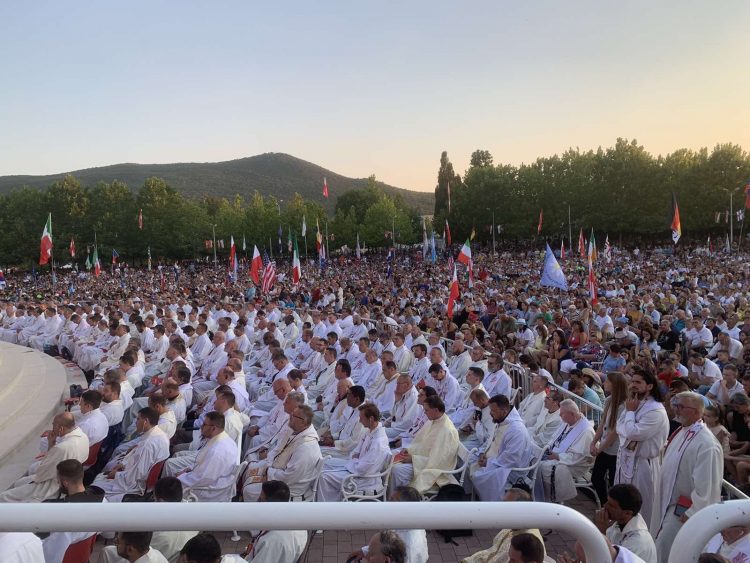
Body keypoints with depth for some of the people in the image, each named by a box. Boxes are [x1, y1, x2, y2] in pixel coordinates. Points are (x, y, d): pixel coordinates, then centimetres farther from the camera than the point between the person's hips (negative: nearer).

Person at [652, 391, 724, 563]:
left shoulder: (706, 444, -24)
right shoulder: (682, 432, 5)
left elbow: (707, 486, -24)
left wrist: (691, 514, -17)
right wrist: (659, 494, 16)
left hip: (684, 509, -8)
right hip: (667, 502, 8)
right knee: (659, 547, 18)